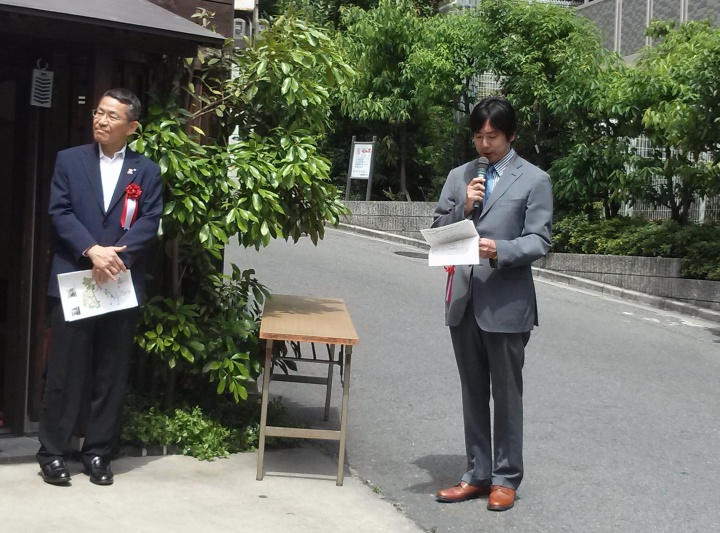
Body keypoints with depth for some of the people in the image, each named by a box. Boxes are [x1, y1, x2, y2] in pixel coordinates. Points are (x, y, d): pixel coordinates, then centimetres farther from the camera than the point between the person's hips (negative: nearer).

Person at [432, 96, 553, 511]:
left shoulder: (534, 180, -1)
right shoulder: (459, 177, 12)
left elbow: (540, 241, -8)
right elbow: (438, 232, 9)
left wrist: (500, 250, -25)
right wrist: (463, 208, -9)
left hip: (506, 301, -4)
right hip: (463, 299, 5)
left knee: (506, 395, 5)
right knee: (473, 394, 12)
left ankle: (506, 478, 16)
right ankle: (478, 475, 22)